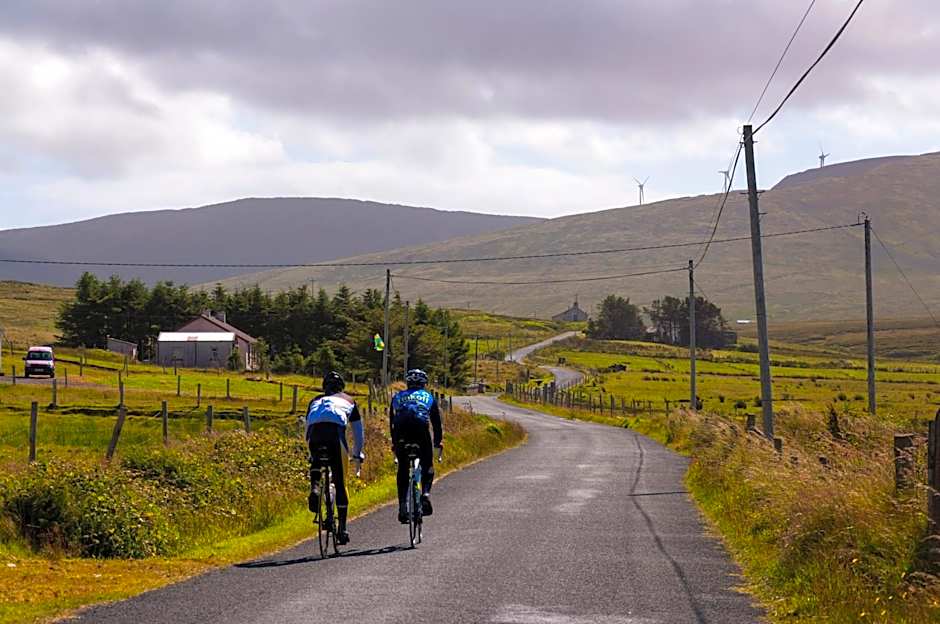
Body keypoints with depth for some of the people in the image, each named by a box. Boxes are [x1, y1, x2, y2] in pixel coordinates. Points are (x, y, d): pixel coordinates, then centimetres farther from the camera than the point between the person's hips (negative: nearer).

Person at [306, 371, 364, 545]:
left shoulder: (315, 401, 36)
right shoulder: (348, 400, 33)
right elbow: (358, 432, 37)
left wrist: (311, 454, 55)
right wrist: (357, 454, 51)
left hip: (315, 428, 2)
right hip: (335, 429, -1)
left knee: (316, 463, 32)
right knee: (339, 482, 6)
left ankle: (315, 487, 0)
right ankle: (342, 529, 4)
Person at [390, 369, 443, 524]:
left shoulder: (397, 397, 27)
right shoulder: (428, 397, 23)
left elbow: (391, 421, 29)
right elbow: (436, 422, 23)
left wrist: (394, 443, 38)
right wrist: (439, 441, 35)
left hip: (401, 432, 1)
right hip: (420, 430, -1)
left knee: (403, 470, 11)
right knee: (427, 466, 16)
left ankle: (402, 507, 1)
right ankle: (426, 493, -8)